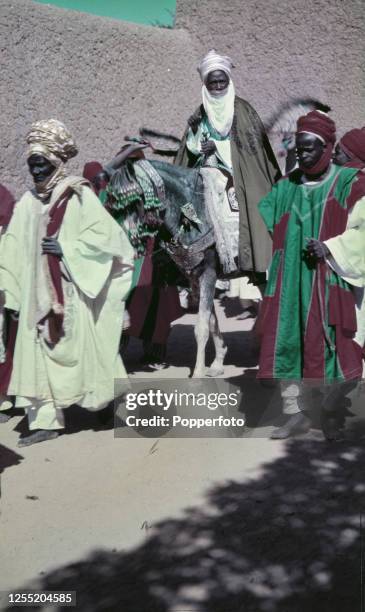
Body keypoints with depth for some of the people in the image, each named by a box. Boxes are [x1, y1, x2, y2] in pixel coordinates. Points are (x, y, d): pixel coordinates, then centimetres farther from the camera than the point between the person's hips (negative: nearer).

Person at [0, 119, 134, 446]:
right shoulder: (28, 202, 8)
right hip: (38, 295, 5)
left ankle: (115, 400, 24)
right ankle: (46, 420, 7)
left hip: (74, 292, -4)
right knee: (38, 352, 1)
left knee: (83, 349, 3)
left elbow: (105, 234, -11)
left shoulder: (79, 195, -5)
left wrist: (65, 248, -15)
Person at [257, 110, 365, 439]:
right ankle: (297, 413, 17)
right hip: (290, 285, 4)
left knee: (330, 348, -1)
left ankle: (331, 415, 16)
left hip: (329, 285, -4)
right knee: (288, 345, 5)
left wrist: (330, 248, -18)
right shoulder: (286, 187, 13)